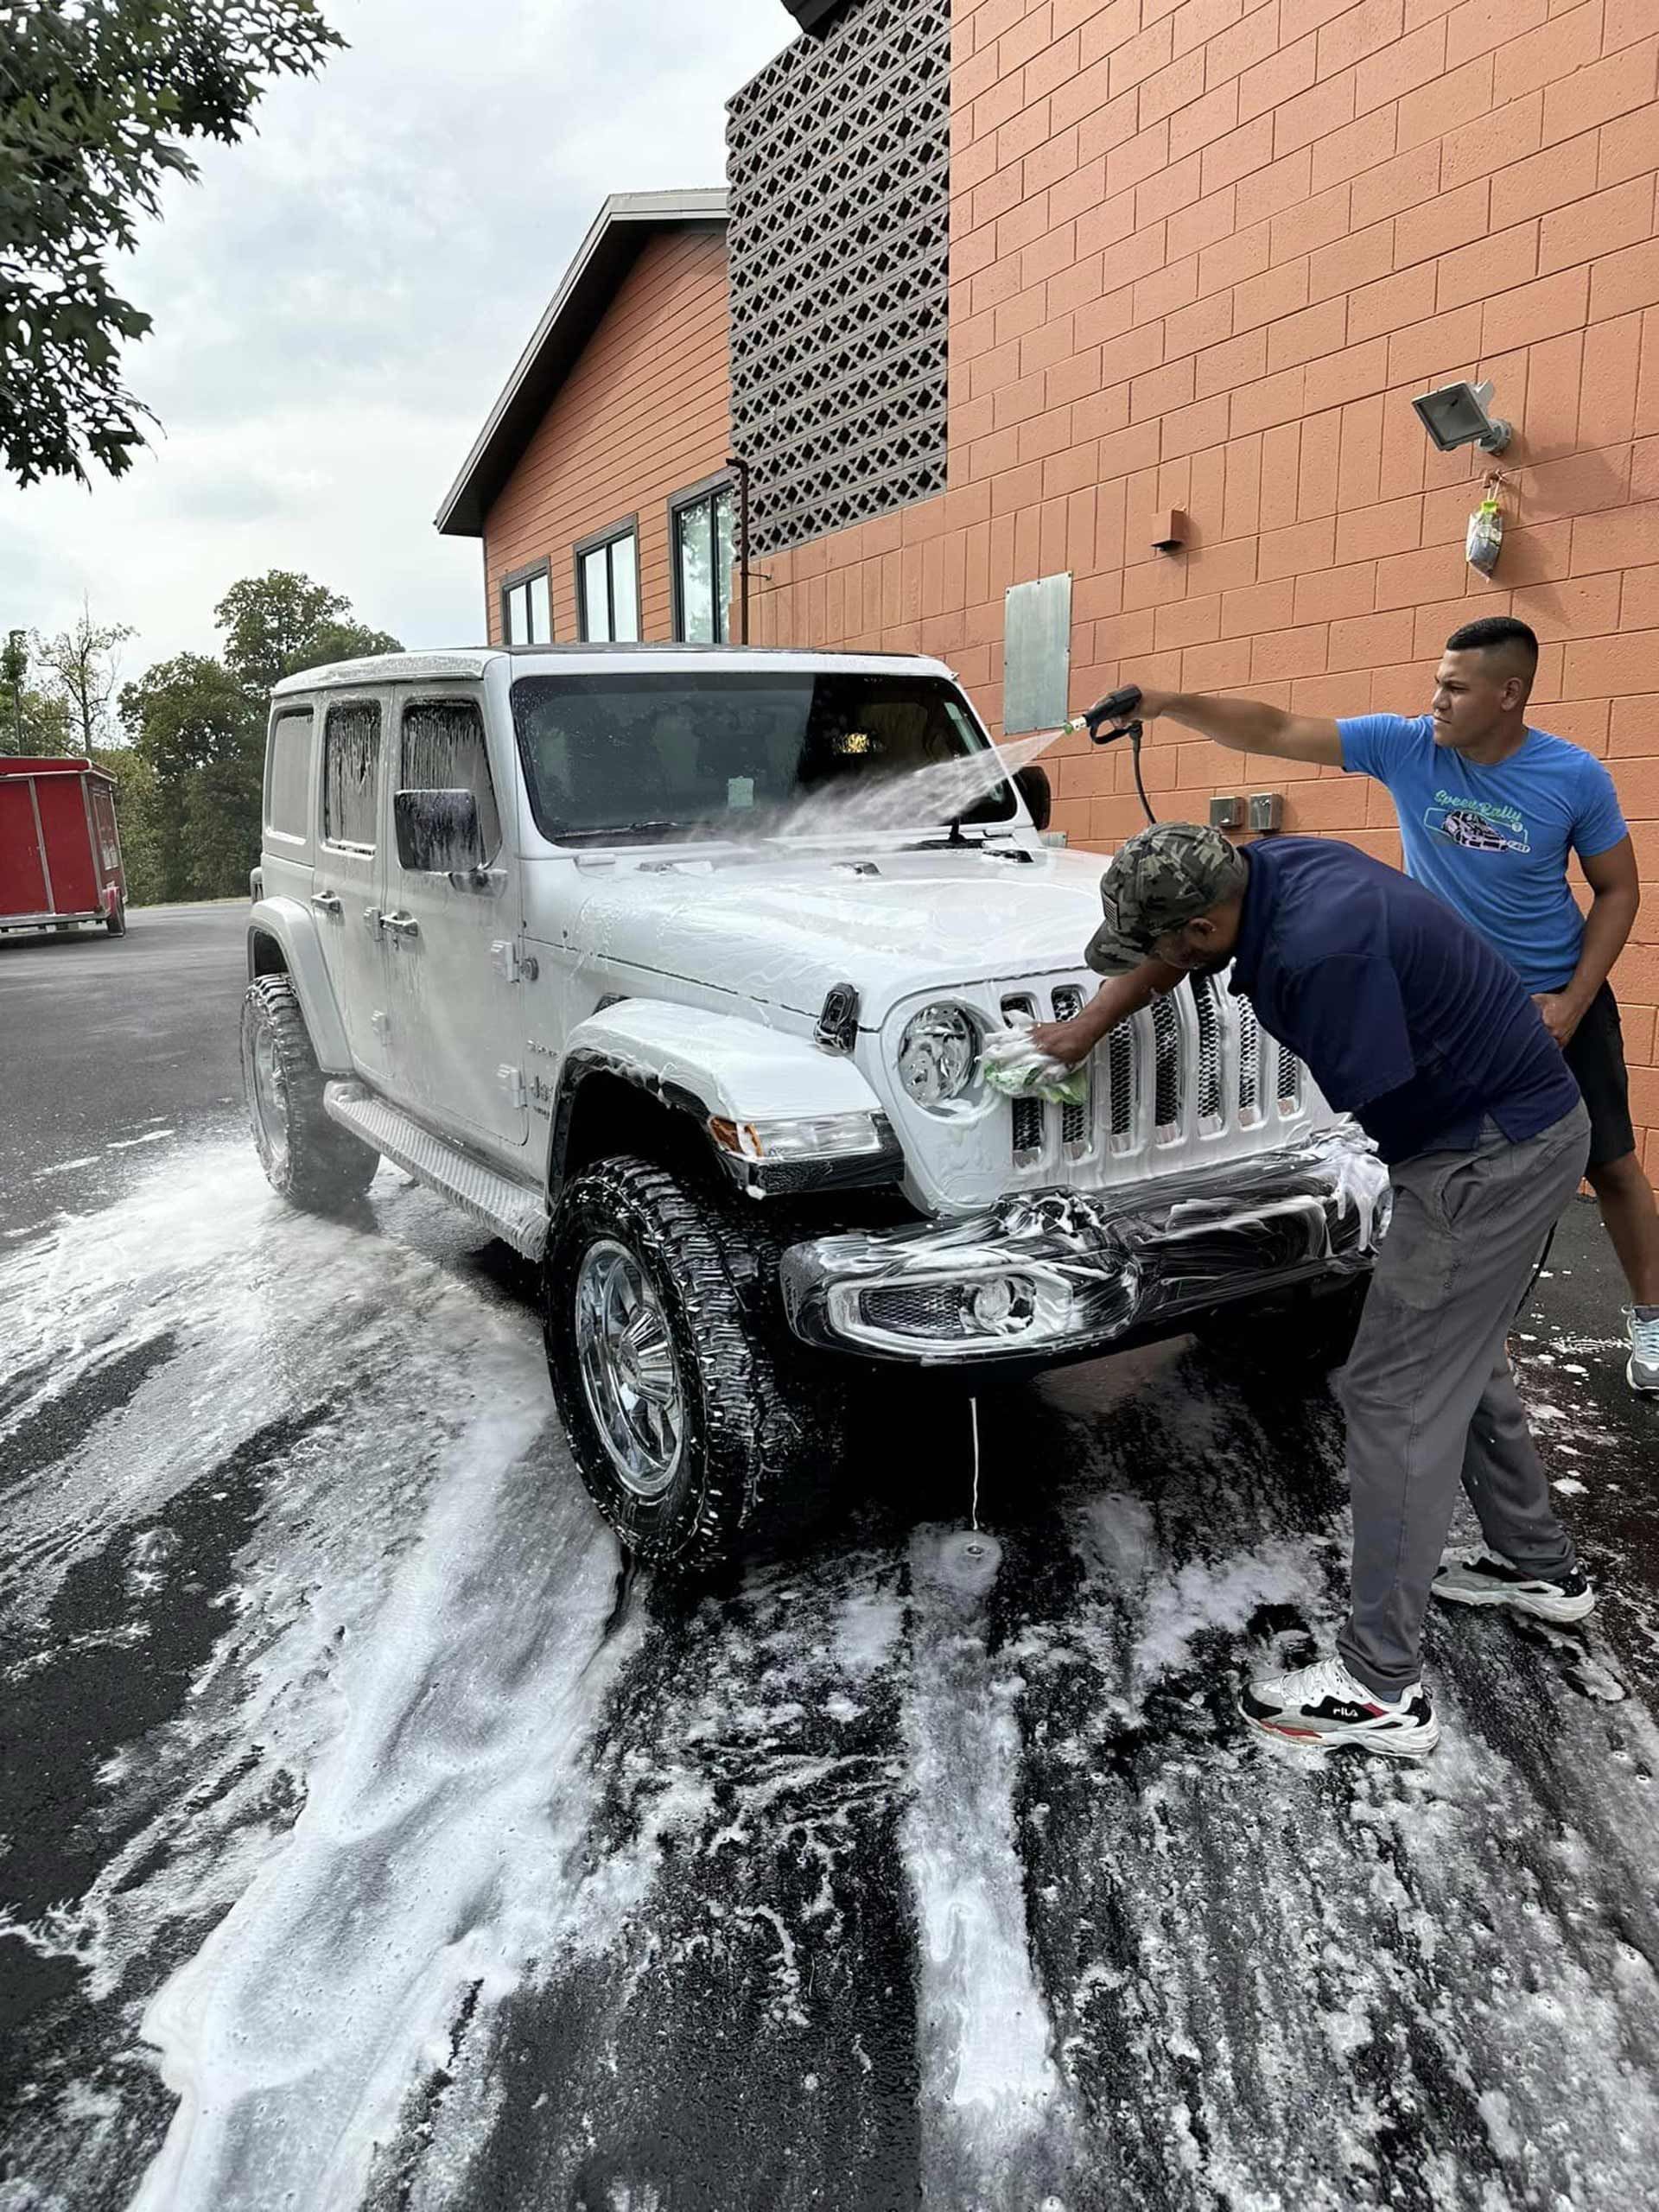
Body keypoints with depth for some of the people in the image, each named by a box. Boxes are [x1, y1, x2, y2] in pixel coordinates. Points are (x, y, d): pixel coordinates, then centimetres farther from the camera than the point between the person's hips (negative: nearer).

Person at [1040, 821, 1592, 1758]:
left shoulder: (1319, 949, -31)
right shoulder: (1267, 866, -2)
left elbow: (1375, 1103, -23)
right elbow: (1166, 954, 14)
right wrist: (1082, 1031, 16)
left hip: (1495, 1151, -10)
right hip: (1528, 1125, 10)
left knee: (1395, 1397, -5)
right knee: (1459, 1359, 23)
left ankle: (1382, 1689, 4)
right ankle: (1540, 1565, 42)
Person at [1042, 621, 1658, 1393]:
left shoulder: (1575, 777, -14)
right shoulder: (1405, 745, -13)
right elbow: (1275, 732, -18)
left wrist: (1574, 1002, -13)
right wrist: (1169, 704, -29)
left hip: (1557, 999, -1)